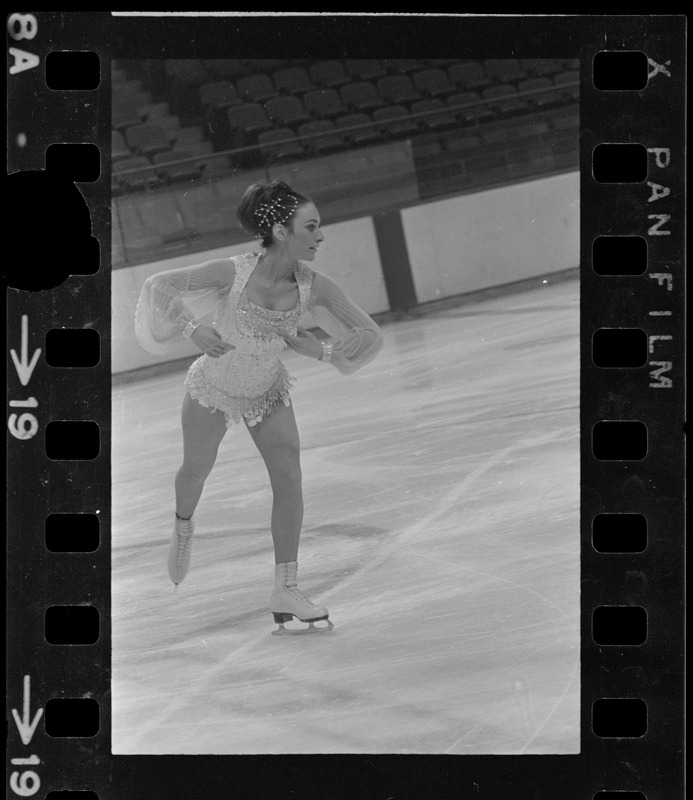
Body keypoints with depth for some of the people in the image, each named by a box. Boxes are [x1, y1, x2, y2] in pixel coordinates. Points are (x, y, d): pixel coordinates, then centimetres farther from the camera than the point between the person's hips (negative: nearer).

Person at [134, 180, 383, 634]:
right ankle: (183, 526, 55)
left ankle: (286, 590, -11)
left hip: (269, 393, 2)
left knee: (289, 475, -17)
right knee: (197, 470, 18)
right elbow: (159, 285, -22)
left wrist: (319, 349, -34)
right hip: (213, 389, -2)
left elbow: (372, 334, -20)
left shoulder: (313, 286, -25)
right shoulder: (232, 273, -33)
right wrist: (194, 330, -31)